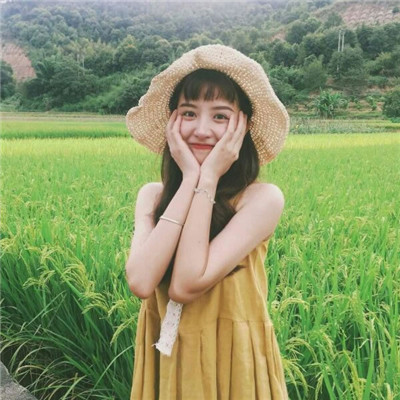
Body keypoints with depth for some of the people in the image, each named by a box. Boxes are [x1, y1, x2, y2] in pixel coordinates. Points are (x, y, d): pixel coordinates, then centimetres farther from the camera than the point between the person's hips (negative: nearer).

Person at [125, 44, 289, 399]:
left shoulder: (263, 198, -16)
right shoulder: (151, 195, -5)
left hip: (232, 362, -3)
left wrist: (208, 178, -23)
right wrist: (190, 178, -21)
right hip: (165, 360, 4)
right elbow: (140, 283, -22)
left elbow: (185, 286, -25)